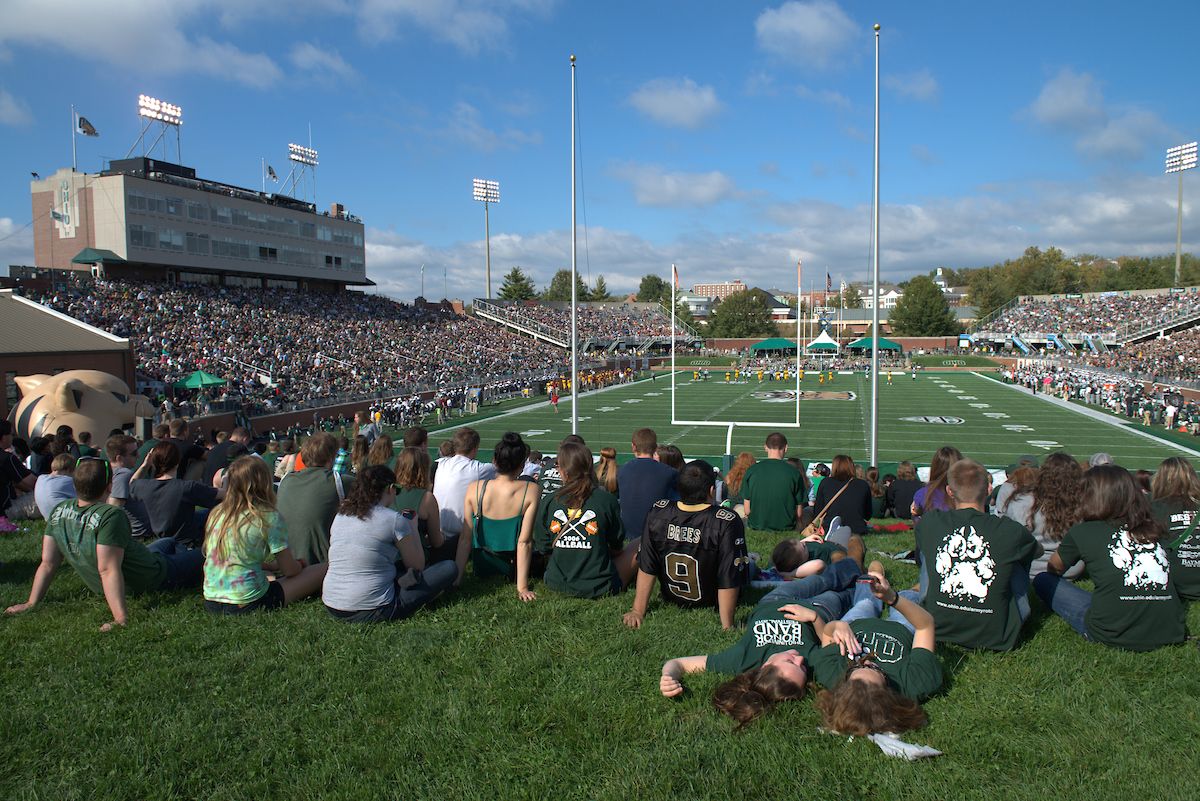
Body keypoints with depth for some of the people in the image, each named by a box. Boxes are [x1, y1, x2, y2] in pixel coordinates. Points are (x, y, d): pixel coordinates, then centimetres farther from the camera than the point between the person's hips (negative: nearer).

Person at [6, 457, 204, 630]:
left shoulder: (58, 512, -11)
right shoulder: (110, 516, -33)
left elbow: (48, 563, -8)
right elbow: (108, 570, -36)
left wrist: (32, 603, 2)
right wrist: (121, 617, -37)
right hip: (152, 580, -8)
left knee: (169, 543, 33)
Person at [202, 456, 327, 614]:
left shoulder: (216, 513, 6)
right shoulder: (269, 517, -13)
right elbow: (289, 569, -5)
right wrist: (300, 564, 18)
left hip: (211, 602, 7)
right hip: (247, 604, -7)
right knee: (323, 570, 1)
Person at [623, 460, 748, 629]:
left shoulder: (657, 513, -20)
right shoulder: (727, 523, -30)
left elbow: (646, 569, -12)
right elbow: (729, 581, -27)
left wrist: (638, 611, -4)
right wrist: (727, 626, -17)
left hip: (671, 599, 4)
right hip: (711, 602, -3)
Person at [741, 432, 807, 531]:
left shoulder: (751, 471, -1)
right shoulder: (795, 473, -4)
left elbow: (747, 510, 2)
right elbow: (799, 513, 0)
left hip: (757, 528, 1)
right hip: (786, 530, -1)